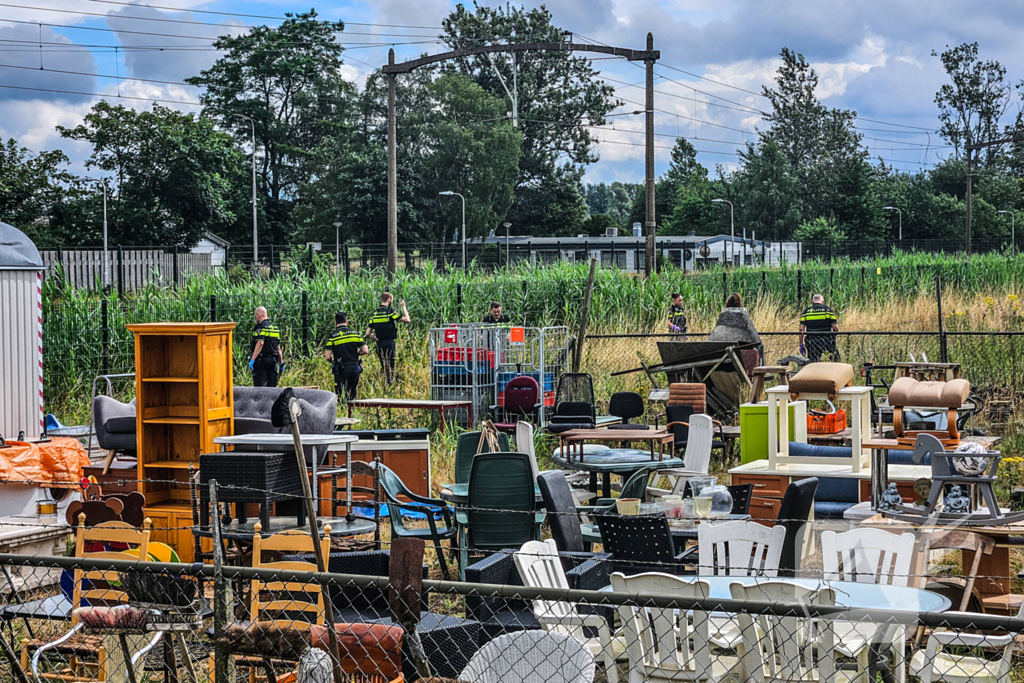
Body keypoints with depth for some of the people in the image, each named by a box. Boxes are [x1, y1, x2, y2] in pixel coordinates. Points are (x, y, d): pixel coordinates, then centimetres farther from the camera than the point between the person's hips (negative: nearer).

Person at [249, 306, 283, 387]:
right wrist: (281, 361, 21)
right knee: (271, 386, 8)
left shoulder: (261, 327, -8)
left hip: (262, 360, -7)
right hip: (273, 360, 7)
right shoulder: (275, 327, 16)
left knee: (259, 386, -8)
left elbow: (260, 343, -20)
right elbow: (278, 347, 17)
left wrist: (252, 359, -23)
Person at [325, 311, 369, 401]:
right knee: (352, 394, 15)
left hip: (341, 369, -3)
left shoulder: (333, 336, -5)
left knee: (339, 394, 4)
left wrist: (333, 361, 12)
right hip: (355, 368, 3)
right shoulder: (355, 333, 3)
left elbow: (327, 357, -10)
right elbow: (365, 351, 1)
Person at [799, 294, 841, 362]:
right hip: (827, 341, -1)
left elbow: (801, 329, 1)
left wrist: (801, 345, 5)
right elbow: (836, 328, -2)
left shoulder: (806, 311, 7)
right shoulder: (828, 310, 3)